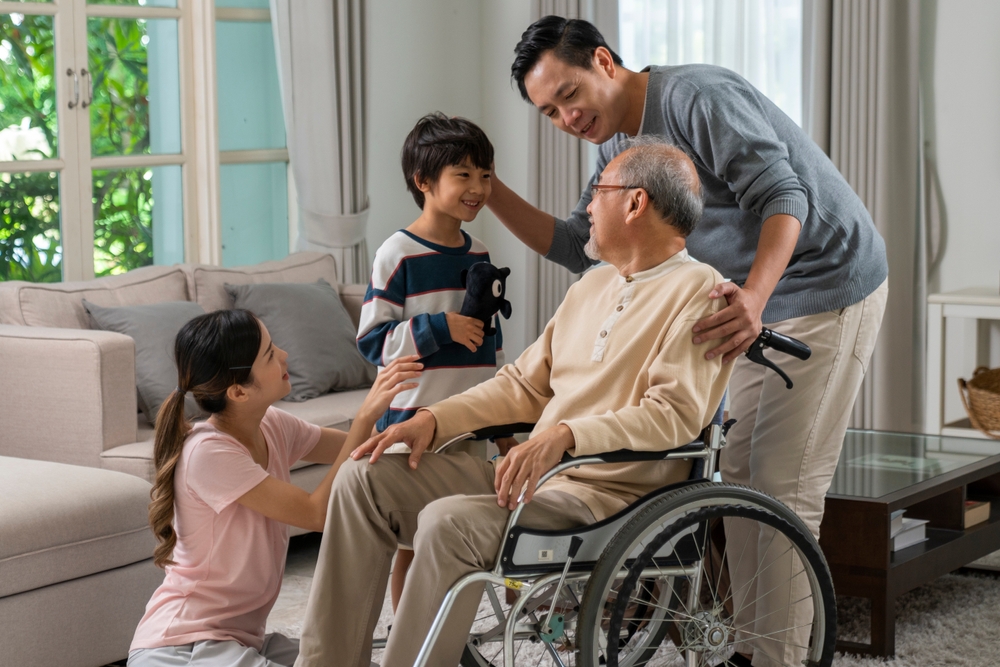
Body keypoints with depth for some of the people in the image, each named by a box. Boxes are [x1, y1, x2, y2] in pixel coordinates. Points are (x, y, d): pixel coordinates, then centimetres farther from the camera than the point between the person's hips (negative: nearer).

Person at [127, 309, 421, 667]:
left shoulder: (274, 428, 1)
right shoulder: (208, 452, -21)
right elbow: (319, 513, -20)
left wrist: (388, 394, -6)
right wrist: (367, 415, -21)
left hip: (243, 637, 8)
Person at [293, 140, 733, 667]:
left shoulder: (697, 292, -7)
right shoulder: (593, 286, 22)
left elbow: (674, 413, -20)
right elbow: (522, 385, 22)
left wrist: (566, 435, -32)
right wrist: (435, 419, 7)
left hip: (612, 494, -9)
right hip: (533, 472, 9)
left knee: (449, 521, -32)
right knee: (365, 477, -4)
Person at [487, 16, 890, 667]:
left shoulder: (697, 96, -21)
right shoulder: (617, 147, 8)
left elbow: (783, 194, -29)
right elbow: (576, 247, 11)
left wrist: (753, 296, -45)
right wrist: (490, 191, 0)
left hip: (829, 288, -9)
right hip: (760, 304, 10)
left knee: (783, 485, -11)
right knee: (740, 474, 10)